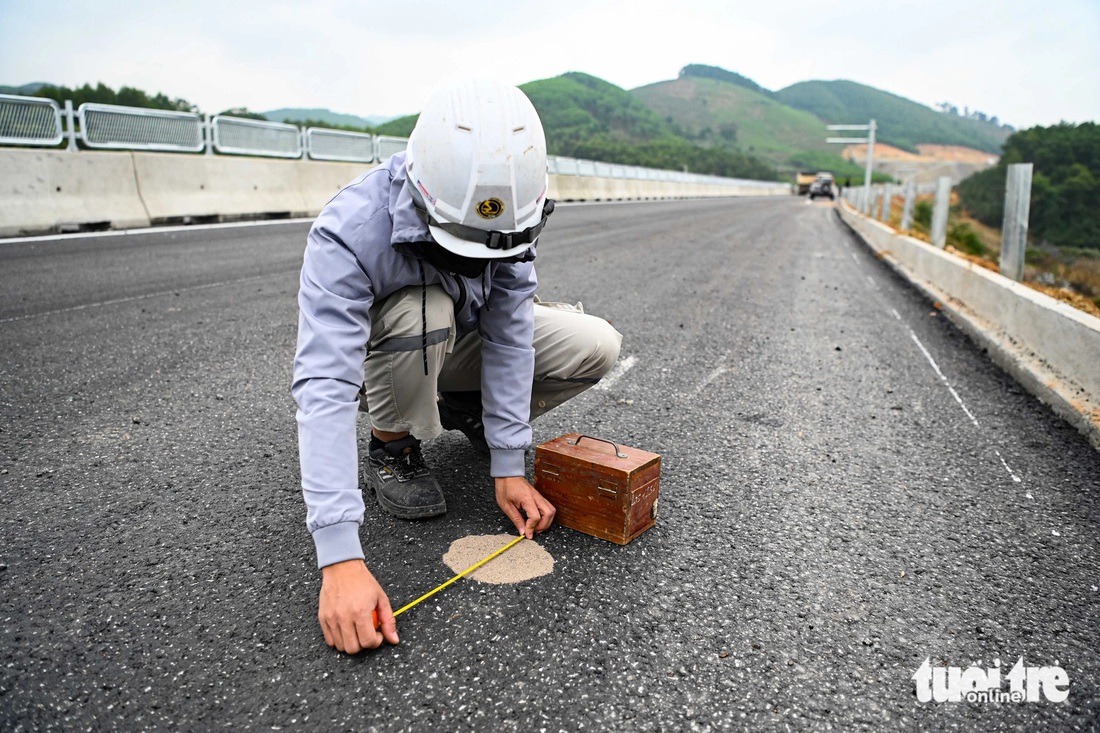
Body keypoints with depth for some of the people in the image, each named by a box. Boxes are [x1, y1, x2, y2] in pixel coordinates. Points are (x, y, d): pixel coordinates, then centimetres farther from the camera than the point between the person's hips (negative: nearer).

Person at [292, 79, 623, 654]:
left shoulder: (504, 207, -25)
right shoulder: (348, 233, -37)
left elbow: (509, 331, -22)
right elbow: (324, 389, -44)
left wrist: (507, 466, -23)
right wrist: (341, 559, -50)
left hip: (463, 340, 4)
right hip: (376, 349, -3)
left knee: (595, 347, -14)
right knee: (423, 310, -39)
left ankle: (467, 408, 10)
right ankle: (391, 448, -9)